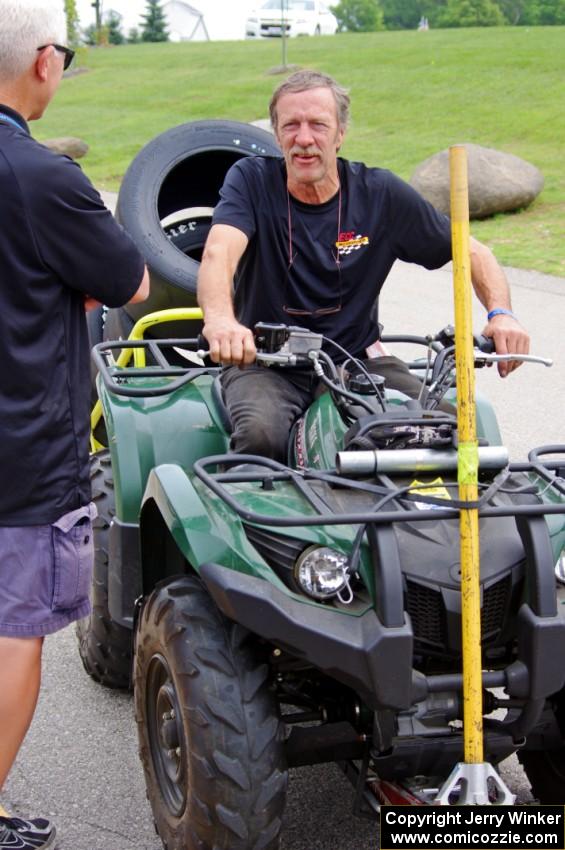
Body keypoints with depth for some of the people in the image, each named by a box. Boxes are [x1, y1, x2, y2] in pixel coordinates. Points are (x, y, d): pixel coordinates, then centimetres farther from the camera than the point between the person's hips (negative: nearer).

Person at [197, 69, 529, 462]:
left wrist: (500, 313, -15)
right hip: (264, 361, -2)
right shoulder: (251, 180, -5)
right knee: (261, 432, -34)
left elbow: (472, 252, 6)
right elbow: (218, 253, -24)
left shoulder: (381, 194, 0)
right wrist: (219, 319, -47)